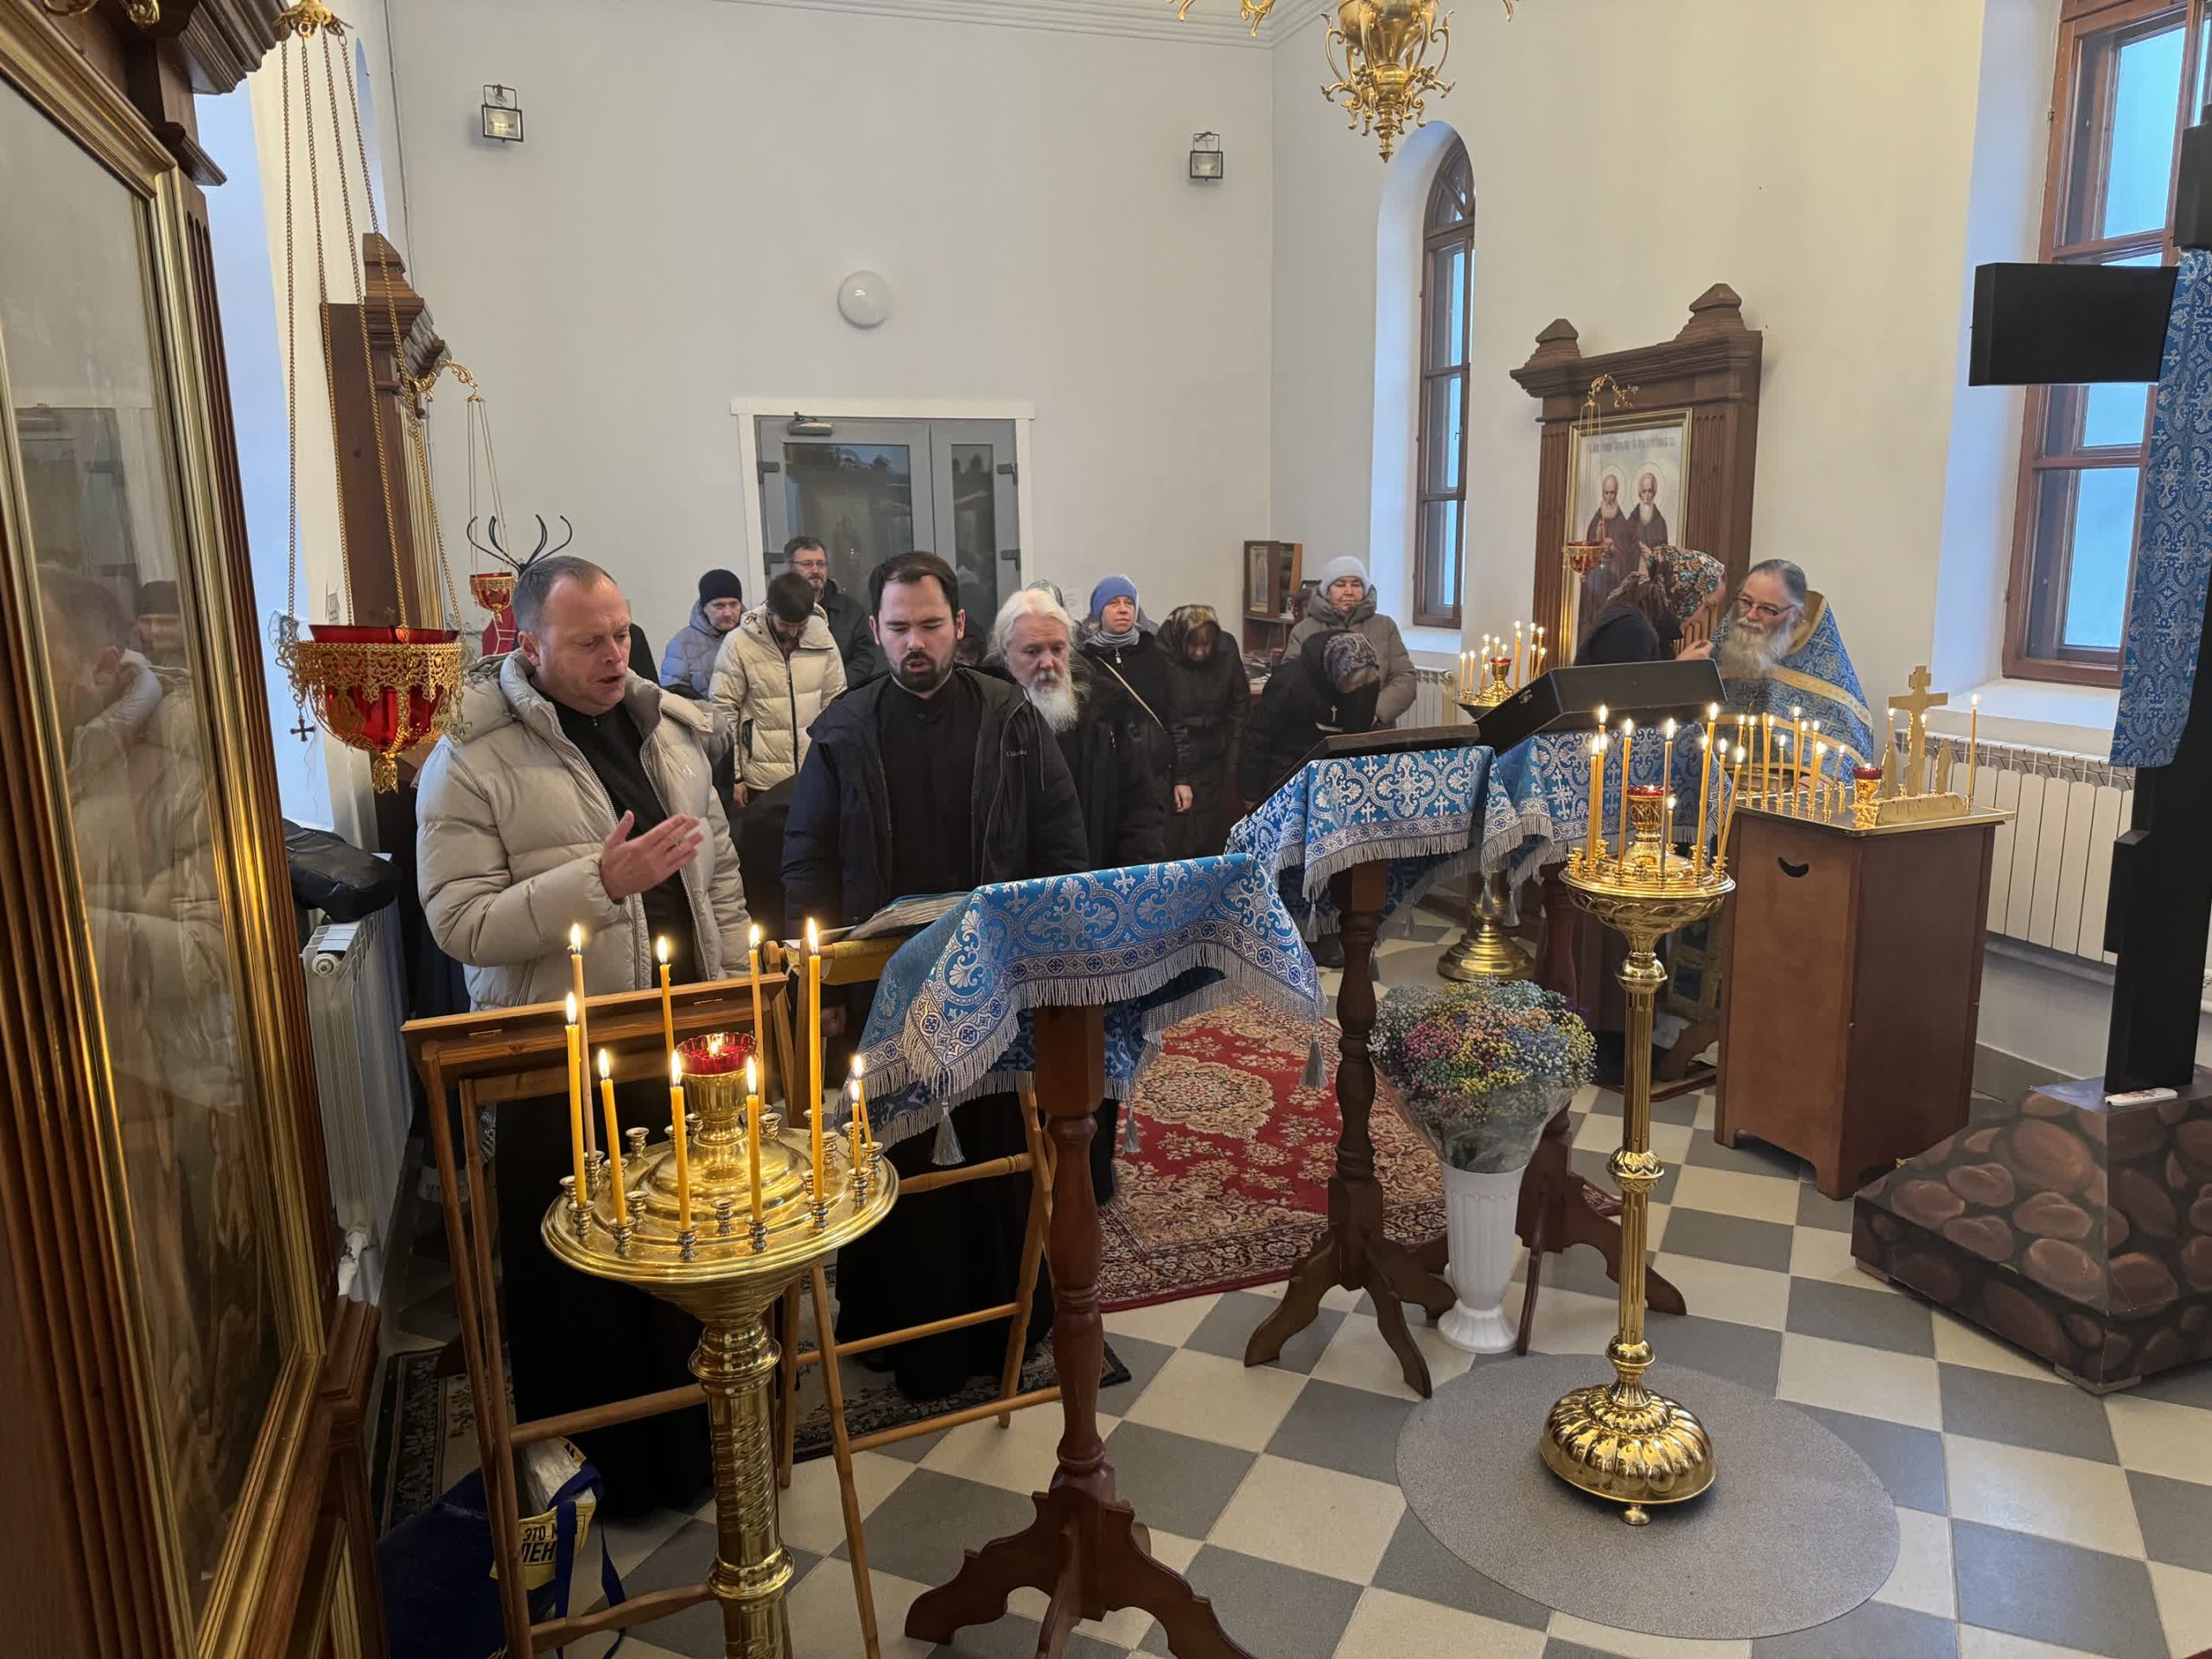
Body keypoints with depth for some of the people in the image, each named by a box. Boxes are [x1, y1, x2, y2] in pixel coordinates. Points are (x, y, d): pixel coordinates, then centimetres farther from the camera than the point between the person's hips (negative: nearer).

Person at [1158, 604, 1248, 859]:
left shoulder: (1227, 657, -1)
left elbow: (1240, 708, 8)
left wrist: (1232, 760, 0)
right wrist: (1177, 778, -15)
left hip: (1214, 767, 4)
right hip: (1173, 766, -4)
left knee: (1213, 843, 3)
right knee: (1175, 846, -5)